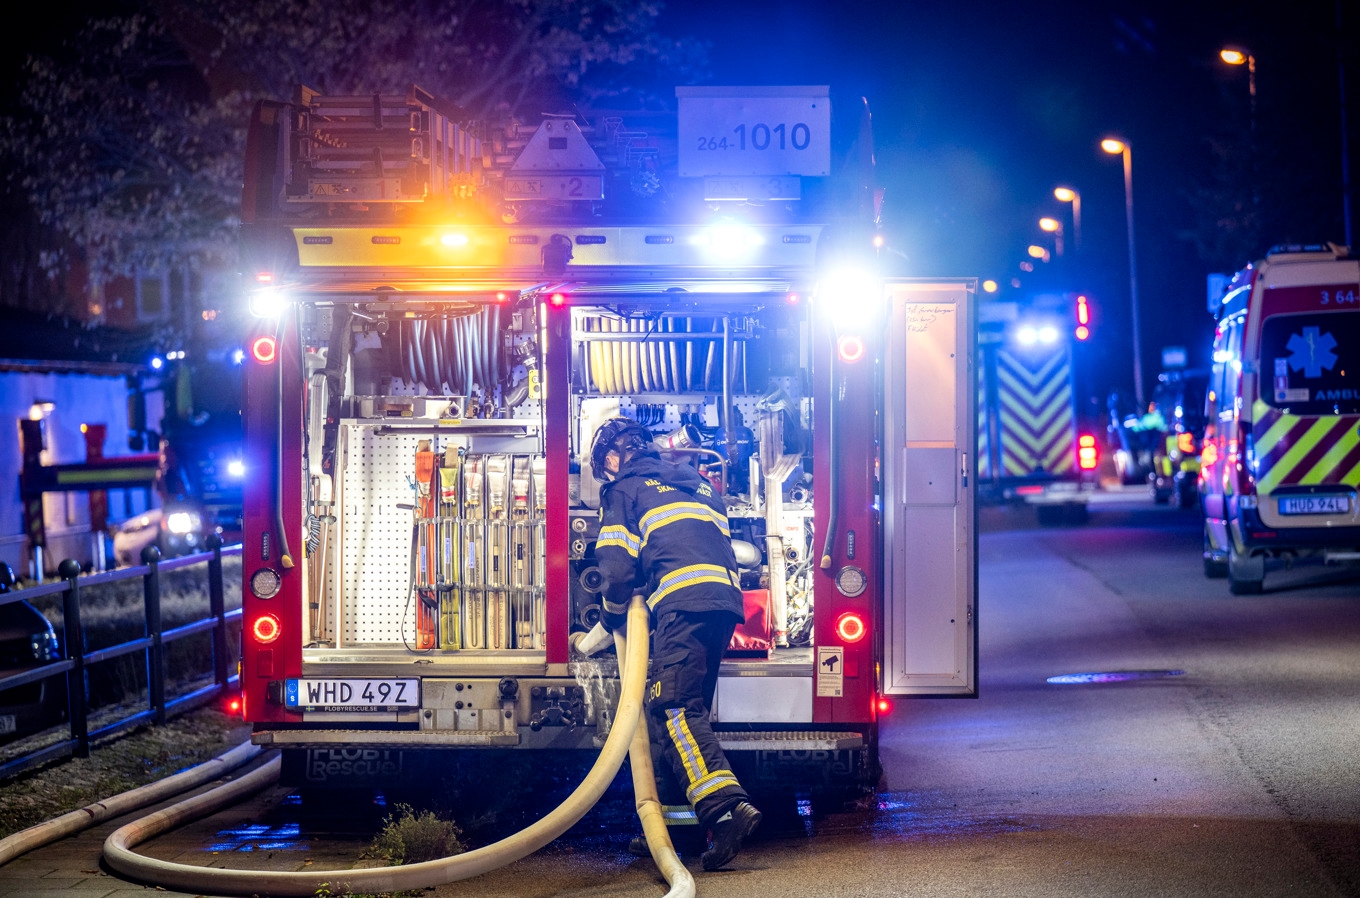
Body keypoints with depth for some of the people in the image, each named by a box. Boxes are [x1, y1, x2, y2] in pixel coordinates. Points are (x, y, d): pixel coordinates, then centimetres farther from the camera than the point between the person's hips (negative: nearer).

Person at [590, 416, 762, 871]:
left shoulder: (624, 489, 13)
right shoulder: (697, 484, 34)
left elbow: (618, 566, 4)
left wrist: (613, 618, 21)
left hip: (683, 602, -8)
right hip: (726, 598, 8)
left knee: (674, 707, -16)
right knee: (684, 708, 14)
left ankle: (726, 805, -34)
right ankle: (672, 813, 12)